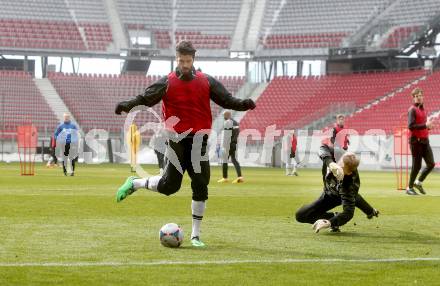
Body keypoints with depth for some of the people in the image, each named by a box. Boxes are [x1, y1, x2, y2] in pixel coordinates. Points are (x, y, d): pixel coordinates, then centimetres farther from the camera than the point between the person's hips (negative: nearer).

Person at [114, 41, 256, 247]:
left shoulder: (207, 82, 5)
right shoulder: (167, 83, 0)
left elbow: (226, 100, 1)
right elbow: (146, 97, -10)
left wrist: (243, 104, -18)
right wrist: (128, 105, -27)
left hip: (198, 139, 2)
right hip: (177, 139, -2)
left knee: (201, 187, 1)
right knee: (170, 185, -2)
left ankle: (196, 235, 11)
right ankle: (135, 183, 27)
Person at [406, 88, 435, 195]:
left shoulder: (423, 108, 16)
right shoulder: (412, 110, -9)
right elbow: (411, 126, -19)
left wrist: (428, 125, 6)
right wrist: (425, 125, -21)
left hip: (425, 140, 7)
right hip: (416, 141, -7)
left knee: (431, 164, 2)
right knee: (417, 166, -2)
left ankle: (418, 182, 19)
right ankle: (410, 188, 13)